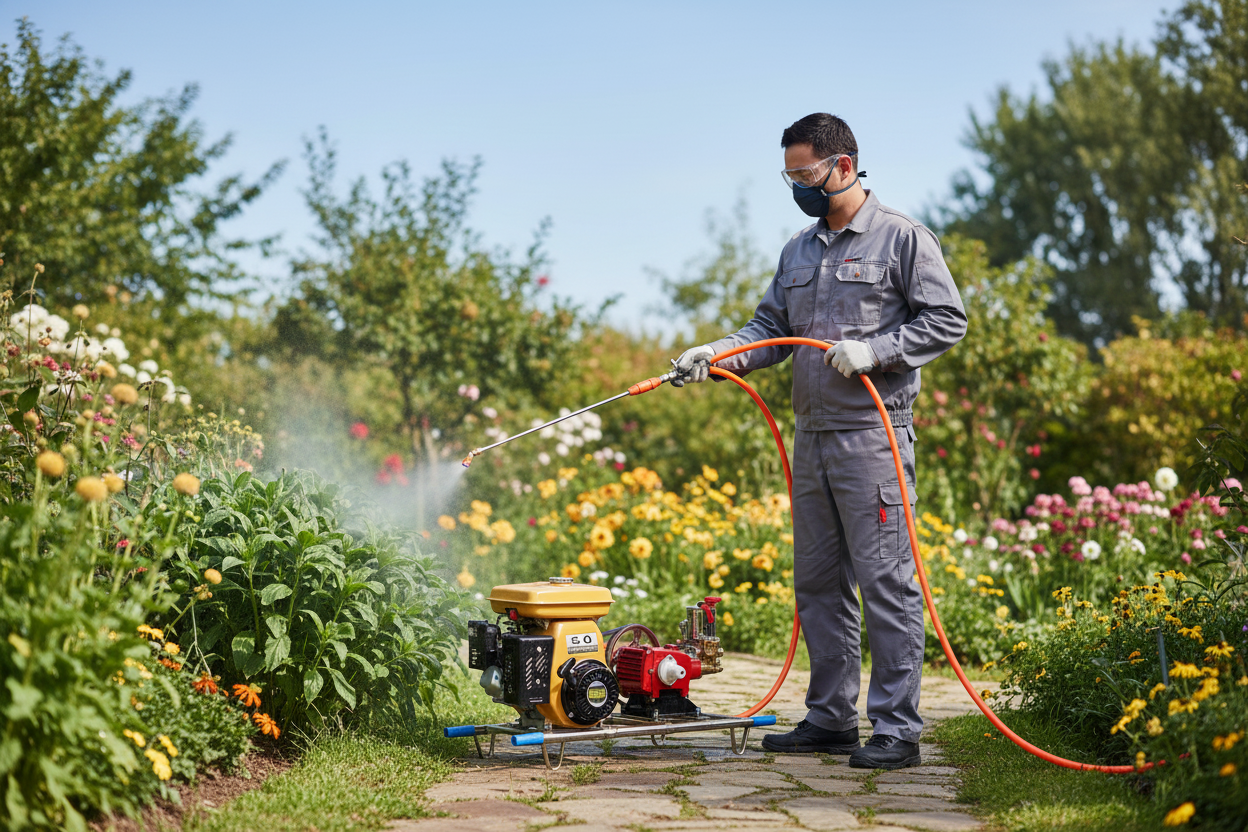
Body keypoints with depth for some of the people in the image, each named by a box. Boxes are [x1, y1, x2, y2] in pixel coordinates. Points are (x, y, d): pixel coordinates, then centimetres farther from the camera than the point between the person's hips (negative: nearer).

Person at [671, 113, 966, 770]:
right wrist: (716, 354, -3)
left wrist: (872, 350, -17)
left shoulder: (902, 238, -3)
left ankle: (896, 729, -1)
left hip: (873, 437, -7)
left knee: (885, 581, -6)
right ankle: (830, 719, 20)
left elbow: (947, 320, -6)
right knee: (817, 584, 11)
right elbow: (770, 328, 15)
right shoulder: (798, 251, 17)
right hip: (811, 438, 7)